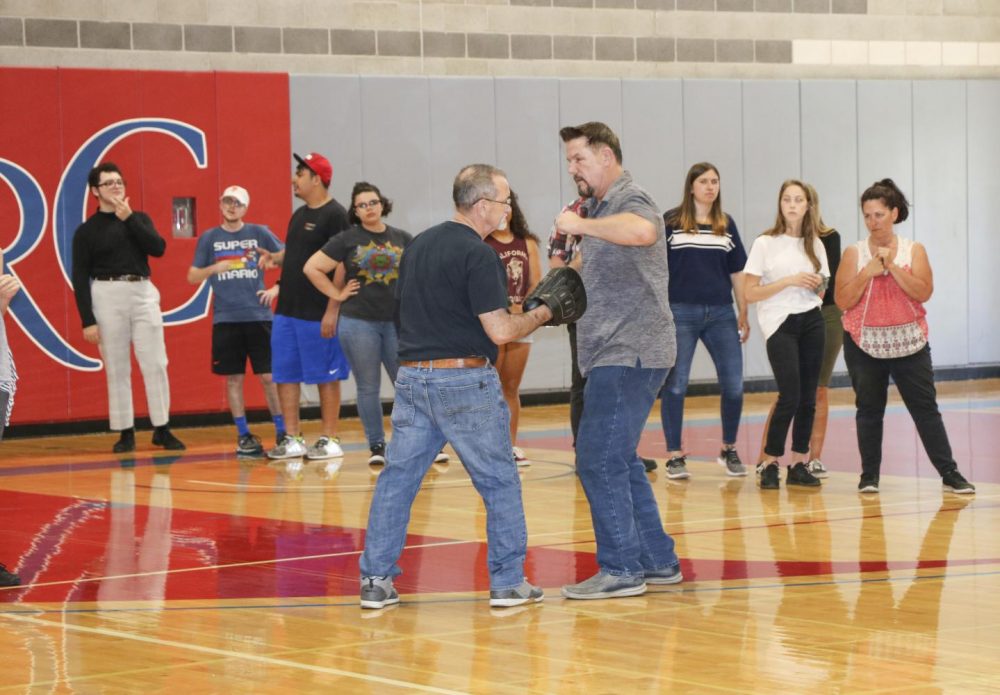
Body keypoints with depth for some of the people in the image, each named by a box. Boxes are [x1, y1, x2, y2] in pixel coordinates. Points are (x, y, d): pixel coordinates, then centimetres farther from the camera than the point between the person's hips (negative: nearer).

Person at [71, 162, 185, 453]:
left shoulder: (139, 219, 12)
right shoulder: (86, 231, 3)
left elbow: (158, 248, -5)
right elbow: (80, 278, 0)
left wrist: (129, 219, -8)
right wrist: (87, 321, -7)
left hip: (143, 292, 2)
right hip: (108, 296, -2)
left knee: (156, 364, -1)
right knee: (117, 369, 1)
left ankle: (162, 429, 6)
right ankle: (125, 433, 8)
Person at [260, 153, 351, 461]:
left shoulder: (335, 215, -12)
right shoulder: (299, 215, 15)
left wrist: (333, 310, -21)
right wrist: (273, 258, 4)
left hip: (318, 314, -9)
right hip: (287, 309, 9)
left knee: (326, 377, 0)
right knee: (285, 375, 8)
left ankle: (329, 440, 7)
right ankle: (292, 439, 15)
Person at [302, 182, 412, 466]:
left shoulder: (403, 240, 7)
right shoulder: (346, 240, 1)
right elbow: (312, 268, 1)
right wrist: (337, 293, -2)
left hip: (397, 322, 1)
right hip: (358, 322, -1)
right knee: (368, 388, 4)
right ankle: (376, 446, 13)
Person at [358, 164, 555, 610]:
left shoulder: (418, 246, 13)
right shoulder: (478, 255, -12)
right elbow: (499, 330, -16)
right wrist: (543, 313, -1)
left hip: (412, 376, 7)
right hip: (465, 380, -7)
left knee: (398, 478, 9)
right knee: (499, 481, 5)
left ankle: (375, 580, 7)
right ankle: (508, 582, 7)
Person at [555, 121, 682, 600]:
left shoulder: (631, 201, -13)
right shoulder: (600, 208, 18)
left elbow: (643, 231, -39)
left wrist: (581, 224, -32)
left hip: (630, 354, -11)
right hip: (612, 356, 11)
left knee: (598, 461, -11)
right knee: (619, 460, 15)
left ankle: (621, 569, -6)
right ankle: (658, 561, 21)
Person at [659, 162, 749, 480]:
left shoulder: (727, 225, 11)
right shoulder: (671, 221, 1)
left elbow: (737, 272, 15)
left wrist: (743, 314, 13)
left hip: (720, 314, 3)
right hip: (681, 313, -3)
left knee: (734, 385, 0)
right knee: (675, 386, -2)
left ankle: (729, 449, 19)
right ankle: (675, 456, 7)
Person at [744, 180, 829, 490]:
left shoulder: (815, 244, 10)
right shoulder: (765, 244, -3)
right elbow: (750, 293, -8)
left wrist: (817, 285, 2)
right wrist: (790, 281, -13)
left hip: (811, 321, 5)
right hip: (779, 324, -5)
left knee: (808, 397, 2)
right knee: (790, 396, -13)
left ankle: (799, 464, 9)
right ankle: (769, 464, -2)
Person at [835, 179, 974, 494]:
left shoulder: (914, 250, 2)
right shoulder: (854, 253, 2)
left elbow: (923, 293, -11)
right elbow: (843, 301, -4)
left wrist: (892, 267, -18)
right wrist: (868, 273, -14)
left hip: (909, 343, 0)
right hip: (864, 345, 0)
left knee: (926, 407, -1)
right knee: (869, 409, 4)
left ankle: (949, 473, 1)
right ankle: (869, 476, 12)